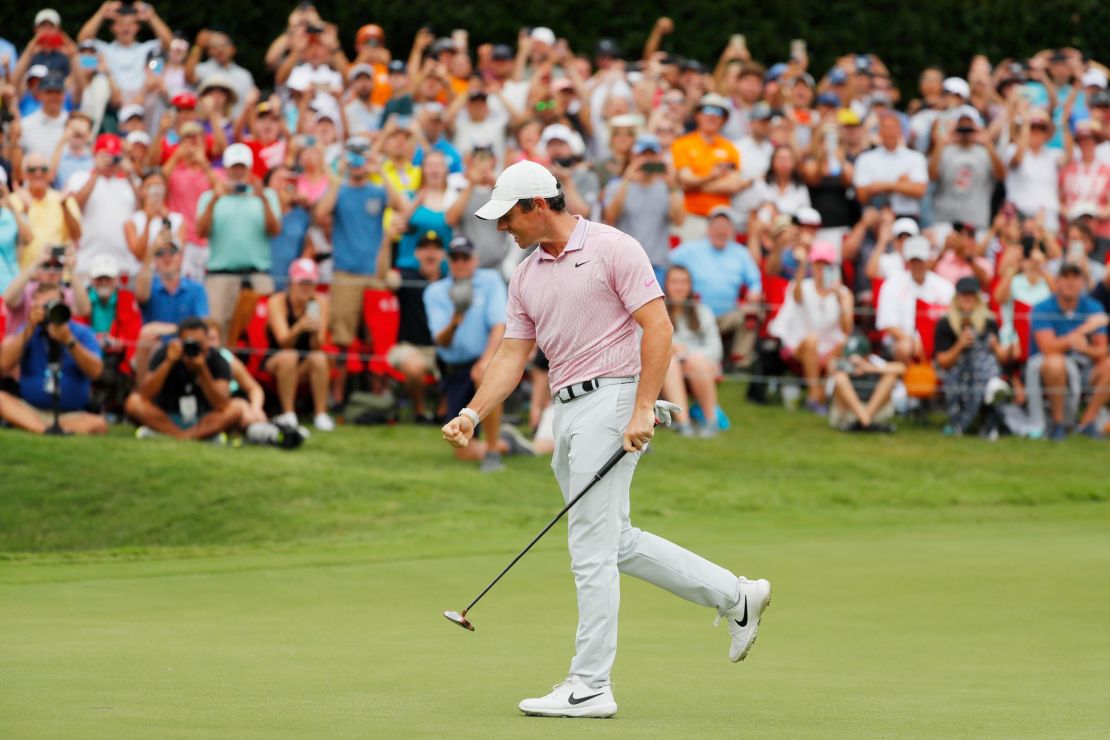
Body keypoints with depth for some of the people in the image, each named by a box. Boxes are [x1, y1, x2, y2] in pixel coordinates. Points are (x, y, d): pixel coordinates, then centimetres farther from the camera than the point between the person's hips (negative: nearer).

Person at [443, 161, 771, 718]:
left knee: (593, 547, -9)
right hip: (567, 410, 9)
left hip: (611, 399, -9)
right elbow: (513, 355, 13)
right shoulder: (526, 277, 14)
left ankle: (589, 687, -5)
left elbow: (658, 326, -13)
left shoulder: (611, 249, -9)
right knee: (615, 542, 12)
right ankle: (734, 597, 23)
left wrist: (643, 410, -20)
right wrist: (472, 414, -3)